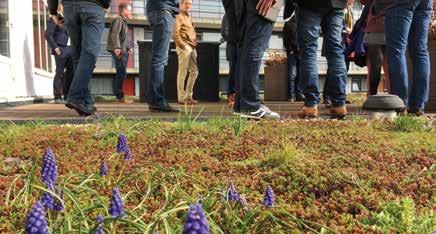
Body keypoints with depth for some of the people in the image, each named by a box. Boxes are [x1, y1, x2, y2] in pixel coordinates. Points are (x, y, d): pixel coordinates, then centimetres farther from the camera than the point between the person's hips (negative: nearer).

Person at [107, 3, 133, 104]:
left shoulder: (124, 21, 23)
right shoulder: (118, 19, -7)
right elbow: (114, 34, -19)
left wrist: (129, 47, 20)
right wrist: (117, 47, -29)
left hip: (123, 51, 10)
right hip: (119, 51, -10)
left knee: (121, 74, 11)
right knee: (121, 74, -12)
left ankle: (119, 95, 16)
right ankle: (120, 96, -10)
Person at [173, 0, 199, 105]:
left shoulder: (189, 18, 25)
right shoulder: (179, 17, -2)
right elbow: (175, 34, -13)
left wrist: (194, 45, 14)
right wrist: (183, 46, -16)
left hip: (191, 47, 9)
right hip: (184, 47, -9)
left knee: (194, 71, 10)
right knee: (182, 72, -8)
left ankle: (189, 96, 17)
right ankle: (182, 98, -5)